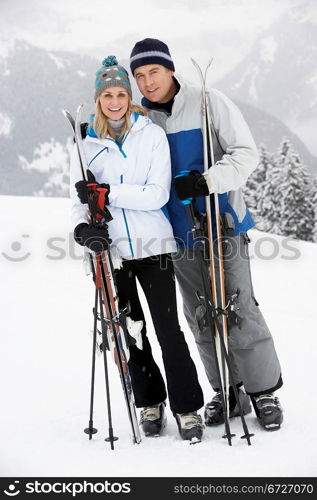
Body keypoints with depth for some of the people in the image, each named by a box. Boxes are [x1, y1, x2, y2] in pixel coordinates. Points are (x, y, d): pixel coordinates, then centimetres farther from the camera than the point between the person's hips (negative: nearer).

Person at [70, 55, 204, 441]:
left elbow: (157, 194, -11)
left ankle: (186, 408, 8)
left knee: (168, 329, -5)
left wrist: (107, 192, -20)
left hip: (152, 246, -2)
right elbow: (79, 198, 3)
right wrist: (83, 226, -19)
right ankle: (149, 401, 27)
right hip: (111, 248, 2)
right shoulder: (87, 144, 5)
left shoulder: (152, 134, -2)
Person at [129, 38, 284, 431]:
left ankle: (263, 390, 11)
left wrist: (207, 181, -25)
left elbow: (246, 154, -9)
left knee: (239, 312, -4)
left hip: (222, 226, -4)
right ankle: (227, 392, 24)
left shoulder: (209, 103, -7)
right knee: (201, 318, 10)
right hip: (179, 236, 4)